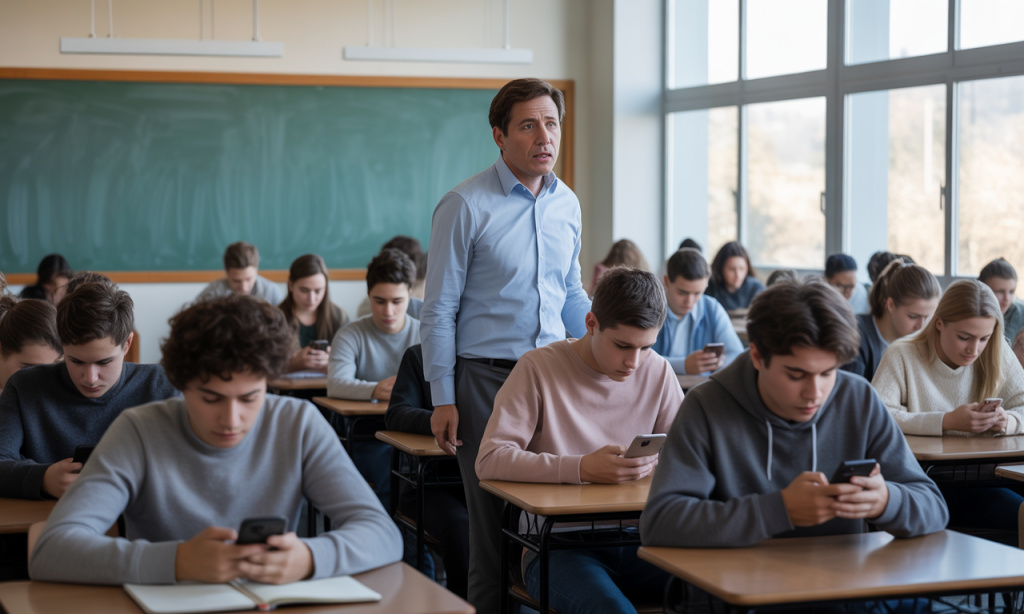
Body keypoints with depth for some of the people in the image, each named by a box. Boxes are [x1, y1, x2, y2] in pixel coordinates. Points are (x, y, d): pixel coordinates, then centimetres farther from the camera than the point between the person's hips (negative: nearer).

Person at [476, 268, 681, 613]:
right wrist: (582, 469, -25)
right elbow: (489, 461, -15)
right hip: (557, 543, -4)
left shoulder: (658, 372, 7)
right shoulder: (539, 367, -6)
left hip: (633, 538, 4)